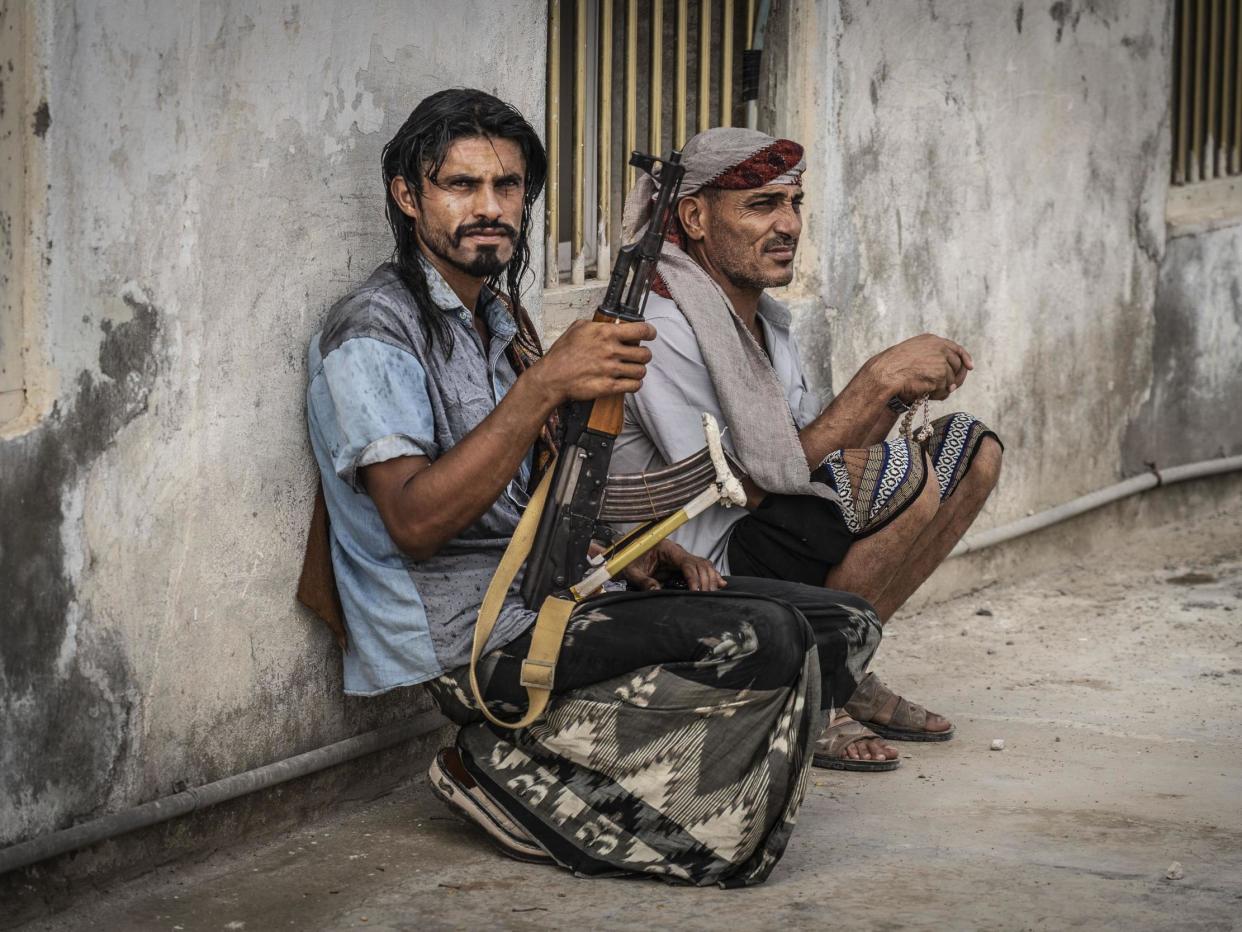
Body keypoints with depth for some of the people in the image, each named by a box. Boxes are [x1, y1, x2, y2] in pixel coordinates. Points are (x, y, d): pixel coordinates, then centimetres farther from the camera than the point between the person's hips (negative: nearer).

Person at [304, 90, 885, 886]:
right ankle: (511, 773, -11)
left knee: (842, 627, -2)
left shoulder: (502, 319, 19)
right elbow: (414, 521, -22)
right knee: (766, 642, -25)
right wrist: (545, 386, -28)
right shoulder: (373, 334, -9)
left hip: (558, 600, 9)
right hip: (472, 637, -9)